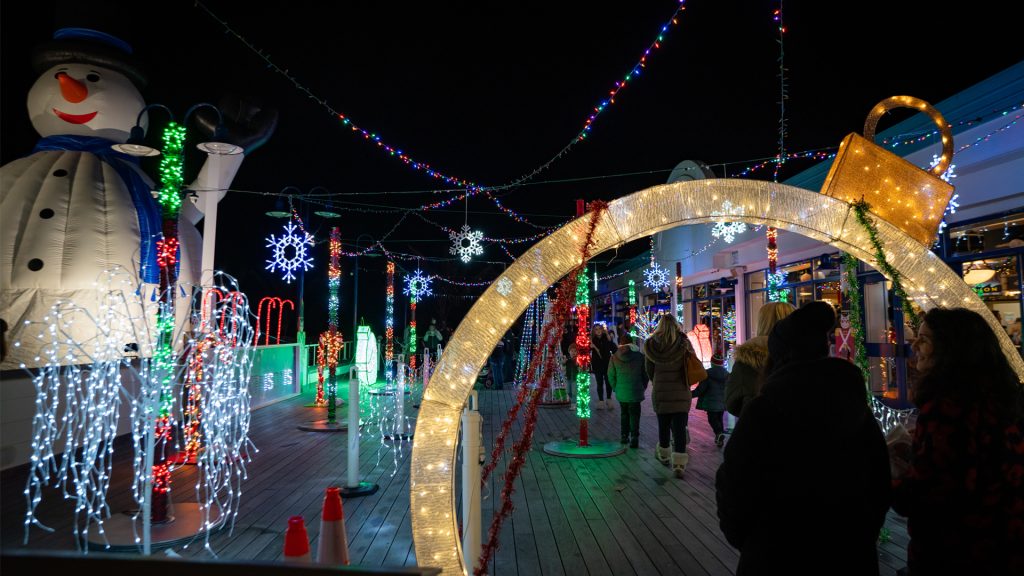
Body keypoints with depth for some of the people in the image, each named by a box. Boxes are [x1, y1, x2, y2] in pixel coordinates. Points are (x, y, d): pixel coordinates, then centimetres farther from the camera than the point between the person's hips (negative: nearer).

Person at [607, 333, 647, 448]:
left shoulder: (614, 357, -4)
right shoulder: (640, 356, -7)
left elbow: (611, 375, 1)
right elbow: (645, 374, 0)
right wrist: (643, 388, 14)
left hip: (621, 392, 2)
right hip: (635, 391, -2)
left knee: (624, 414, 19)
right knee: (634, 415, 4)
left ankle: (625, 436, 23)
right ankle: (634, 438, -4)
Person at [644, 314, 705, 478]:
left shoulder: (652, 344, -6)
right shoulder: (684, 343, -7)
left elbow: (648, 369, 1)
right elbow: (693, 366, -1)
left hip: (660, 392, 1)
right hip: (681, 392, -1)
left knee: (663, 425, 16)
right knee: (680, 427, 0)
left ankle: (663, 455, 33)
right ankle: (679, 463, -5)